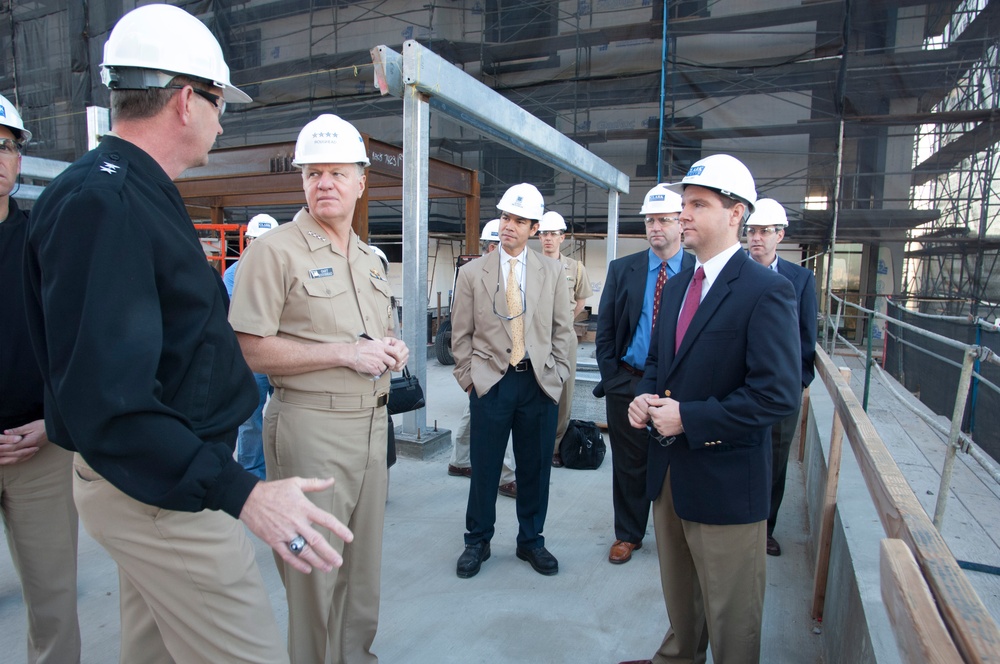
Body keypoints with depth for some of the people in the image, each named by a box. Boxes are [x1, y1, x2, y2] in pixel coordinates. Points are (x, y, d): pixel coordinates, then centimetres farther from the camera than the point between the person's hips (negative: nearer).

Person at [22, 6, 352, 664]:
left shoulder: (136, 192, 11)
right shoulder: (102, 200, -21)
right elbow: (105, 399, -28)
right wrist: (239, 492, -32)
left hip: (159, 480, 11)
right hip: (164, 490, -10)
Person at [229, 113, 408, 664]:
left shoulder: (369, 260, 14)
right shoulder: (275, 251, -9)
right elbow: (250, 350, -15)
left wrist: (395, 350, 1)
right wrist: (345, 353, -18)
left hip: (372, 422, 7)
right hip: (311, 426, -7)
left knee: (364, 558, 18)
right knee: (313, 566, 6)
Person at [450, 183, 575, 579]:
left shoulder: (551, 272, 6)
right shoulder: (472, 272, 2)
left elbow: (562, 329, 9)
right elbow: (461, 334, 4)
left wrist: (557, 374, 3)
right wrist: (469, 378, -1)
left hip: (540, 383, 2)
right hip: (491, 382, -1)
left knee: (535, 468, 11)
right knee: (484, 468, 7)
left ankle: (531, 541, 31)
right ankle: (477, 542, 27)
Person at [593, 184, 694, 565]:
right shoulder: (622, 269, 3)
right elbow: (605, 329, 4)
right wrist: (610, 377, -2)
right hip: (627, 384, 1)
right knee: (628, 465, 12)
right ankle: (627, 534, 30)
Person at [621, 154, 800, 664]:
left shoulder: (766, 291, -16)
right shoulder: (677, 286, 8)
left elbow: (777, 394, -23)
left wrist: (688, 417, -23)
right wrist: (645, 397, -4)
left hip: (724, 481, -7)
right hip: (669, 469, 7)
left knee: (730, 616, 14)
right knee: (679, 597, 27)